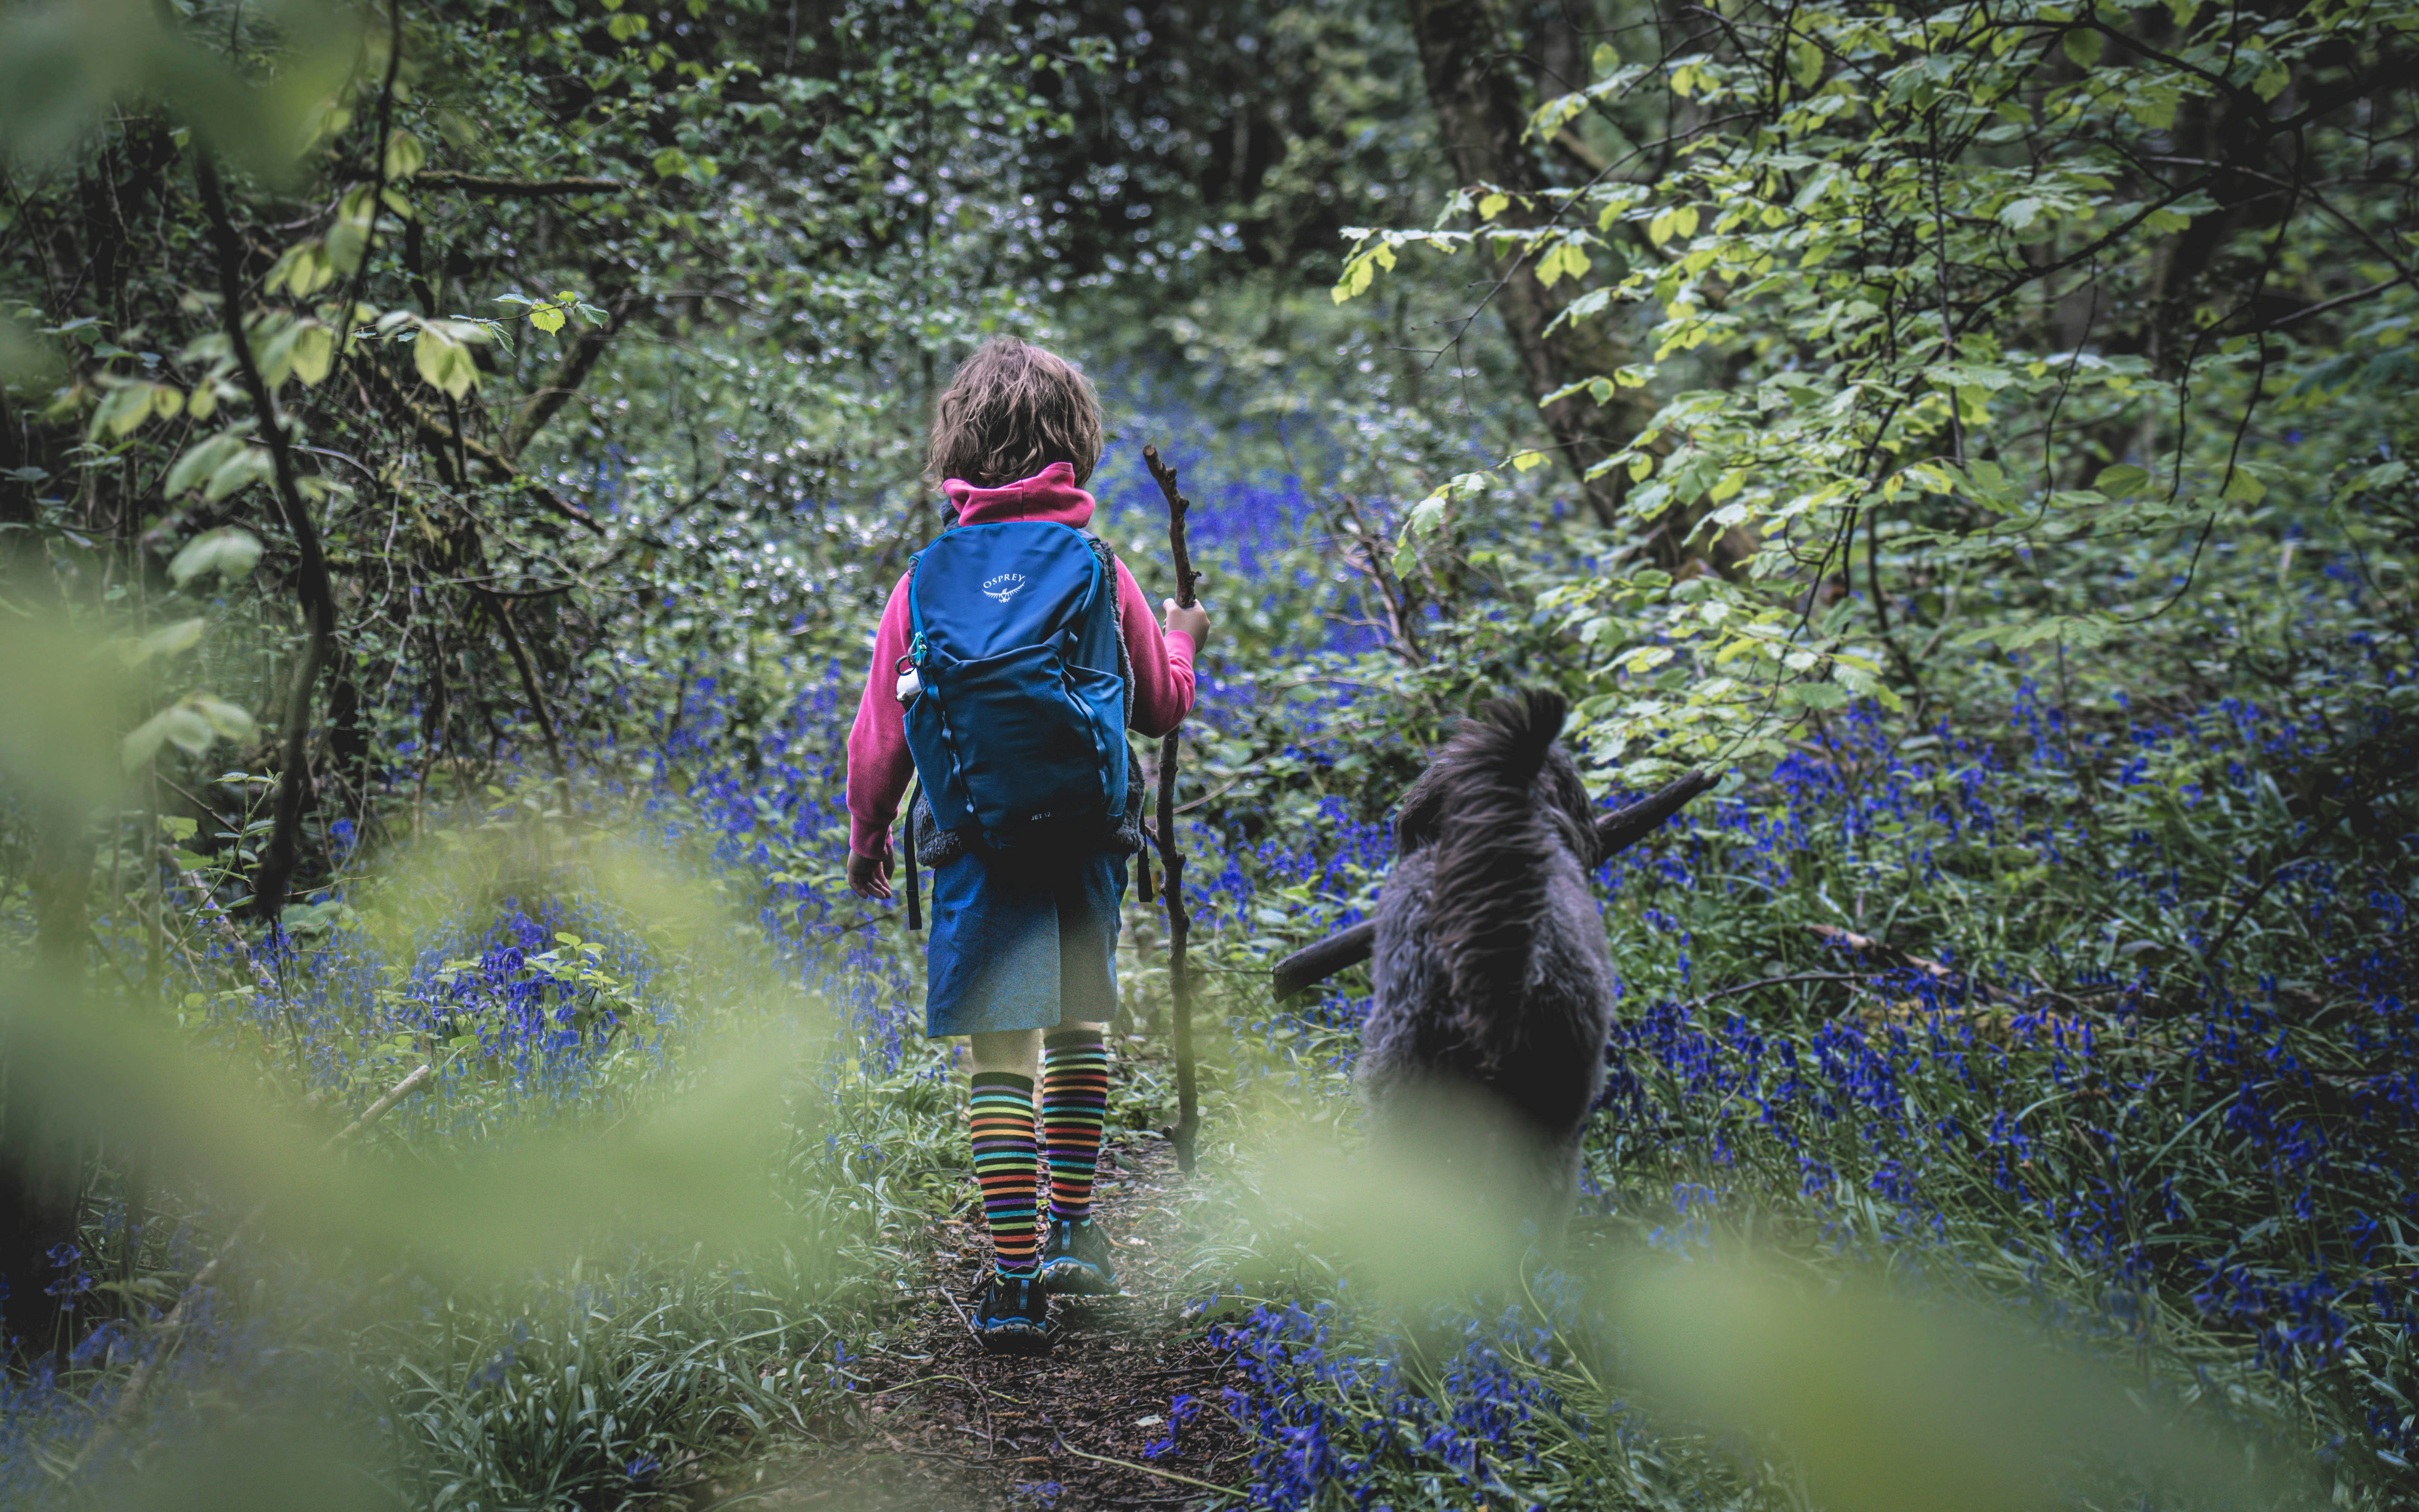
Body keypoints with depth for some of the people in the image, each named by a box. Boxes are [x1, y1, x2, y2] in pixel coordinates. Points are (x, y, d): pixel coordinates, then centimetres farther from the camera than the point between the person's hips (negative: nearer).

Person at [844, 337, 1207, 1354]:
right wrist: (1182, 642, 33)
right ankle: (1072, 1236, 27)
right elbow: (1162, 705, 11)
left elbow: (880, 734, 3)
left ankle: (1014, 1281, 0)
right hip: (1087, 847, 1)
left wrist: (866, 842, 19)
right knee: (1077, 1033, 21)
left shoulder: (925, 582, -1)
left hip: (974, 850, -1)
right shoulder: (1100, 571, 0)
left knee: (1000, 1062, 1)